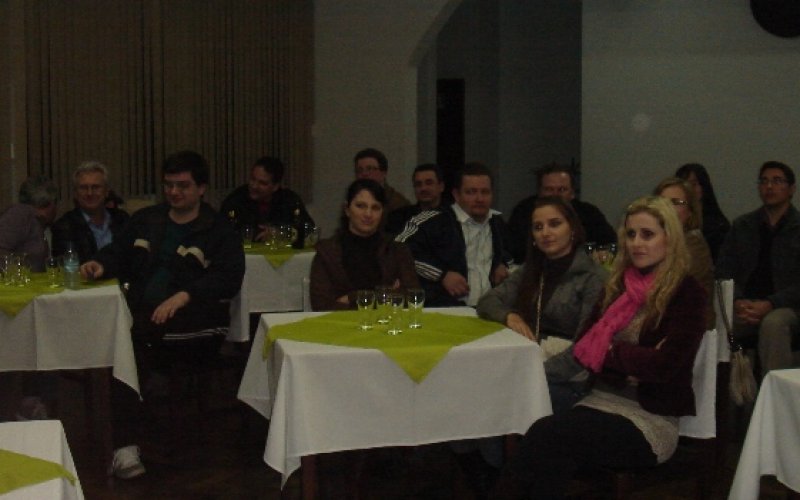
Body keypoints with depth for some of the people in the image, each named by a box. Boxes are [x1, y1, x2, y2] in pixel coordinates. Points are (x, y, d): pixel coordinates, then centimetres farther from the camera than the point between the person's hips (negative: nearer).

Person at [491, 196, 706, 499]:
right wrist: (634, 361, -10)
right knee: (553, 457, -31)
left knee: (546, 433, -31)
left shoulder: (686, 293, -5)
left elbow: (664, 364, -16)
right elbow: (584, 348, 7)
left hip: (651, 419, -4)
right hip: (601, 402, 5)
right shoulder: (617, 286, 13)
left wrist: (610, 352, -5)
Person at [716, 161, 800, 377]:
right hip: (745, 306, 3)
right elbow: (723, 272, 10)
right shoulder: (742, 226, 16)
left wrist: (769, 305, -18)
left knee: (773, 322, -38)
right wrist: (736, 302, -9)